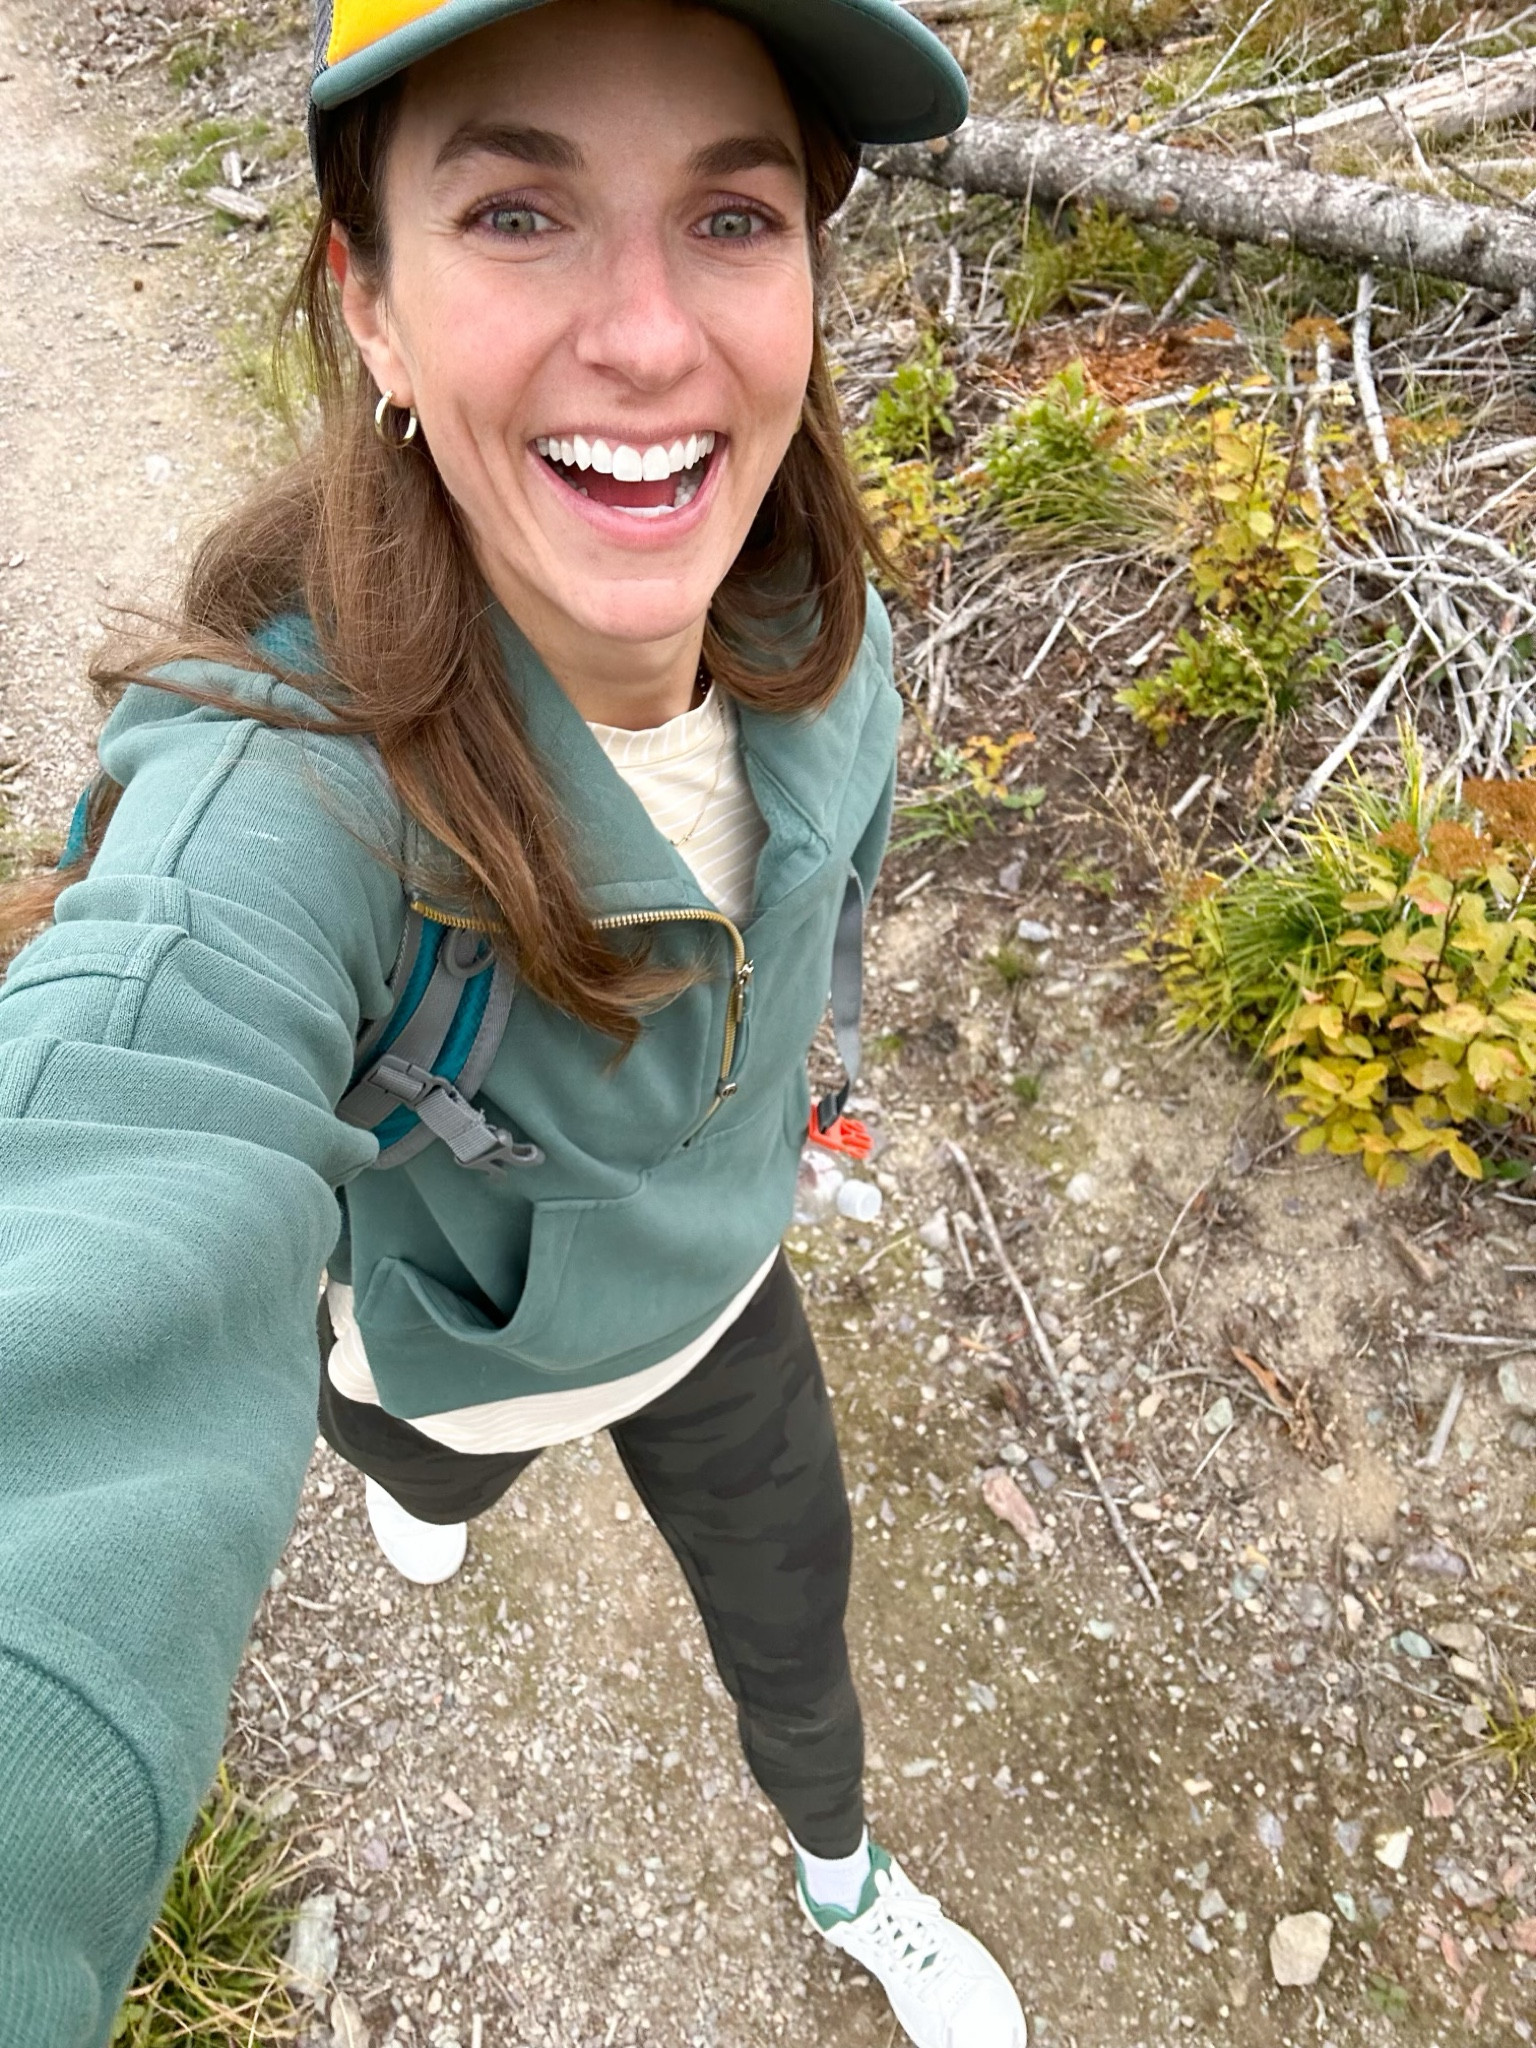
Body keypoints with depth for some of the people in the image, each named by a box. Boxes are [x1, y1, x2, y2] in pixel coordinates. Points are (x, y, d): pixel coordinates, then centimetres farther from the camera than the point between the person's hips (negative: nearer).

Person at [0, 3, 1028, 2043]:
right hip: (445, 1346, -3)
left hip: (719, 1291, 4)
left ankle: (845, 1876, 64)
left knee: (793, 1607, 27)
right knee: (429, 1460, 34)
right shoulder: (270, 800, -43)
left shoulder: (816, 631, -24)